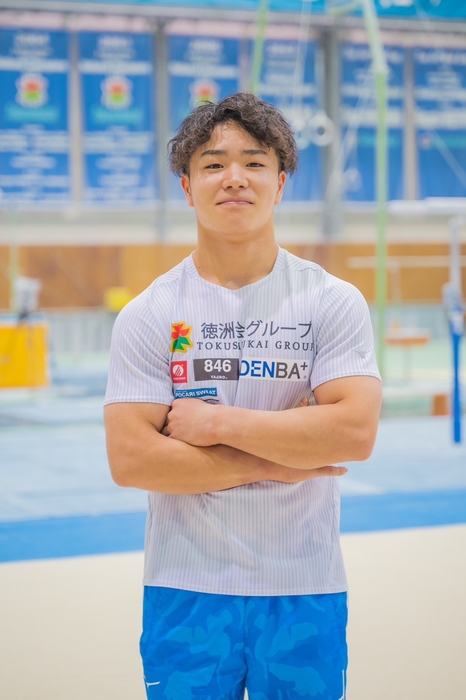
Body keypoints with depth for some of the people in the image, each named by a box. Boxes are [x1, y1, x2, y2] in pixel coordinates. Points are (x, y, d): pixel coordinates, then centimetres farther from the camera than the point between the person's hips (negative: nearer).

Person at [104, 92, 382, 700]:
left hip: (306, 590, 0)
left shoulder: (334, 302, -1)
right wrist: (275, 460, -12)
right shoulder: (148, 315, -2)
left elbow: (355, 431, -14)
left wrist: (215, 422, -15)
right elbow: (129, 459, -11)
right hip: (186, 588, 0)